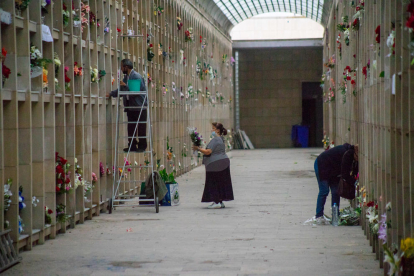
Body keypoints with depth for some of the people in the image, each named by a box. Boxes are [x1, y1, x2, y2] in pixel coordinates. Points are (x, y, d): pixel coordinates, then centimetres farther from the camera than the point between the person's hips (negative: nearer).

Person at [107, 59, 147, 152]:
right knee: (131, 127, 6)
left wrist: (125, 86, -22)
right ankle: (132, 146, 10)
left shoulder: (137, 77, -13)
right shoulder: (126, 77, 13)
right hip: (130, 106, 8)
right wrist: (111, 94, 22)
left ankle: (142, 146, 1)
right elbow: (121, 90, 26)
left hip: (140, 106, -8)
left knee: (141, 127, -3)